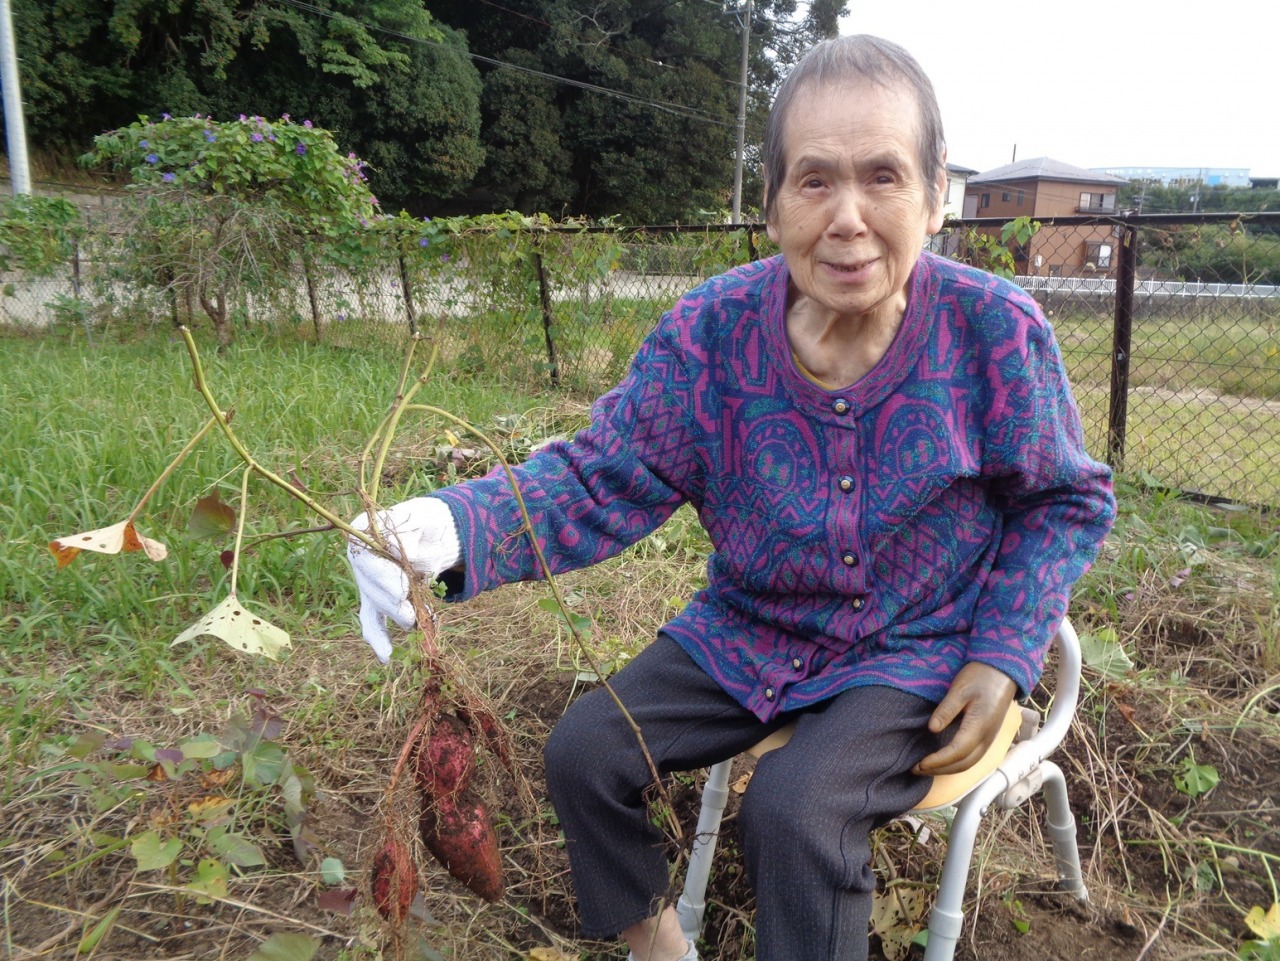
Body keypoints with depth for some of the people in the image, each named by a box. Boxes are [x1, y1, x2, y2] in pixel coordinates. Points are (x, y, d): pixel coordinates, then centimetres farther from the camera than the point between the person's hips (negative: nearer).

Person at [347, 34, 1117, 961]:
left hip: (918, 655, -3)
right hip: (745, 636, 4)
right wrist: (451, 527, -34)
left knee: (795, 811, -28)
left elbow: (1070, 502, -2)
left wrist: (1003, 659, -14)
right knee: (584, 751, -4)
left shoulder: (996, 330, -17)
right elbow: (605, 478, -14)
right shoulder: (710, 332, -14)